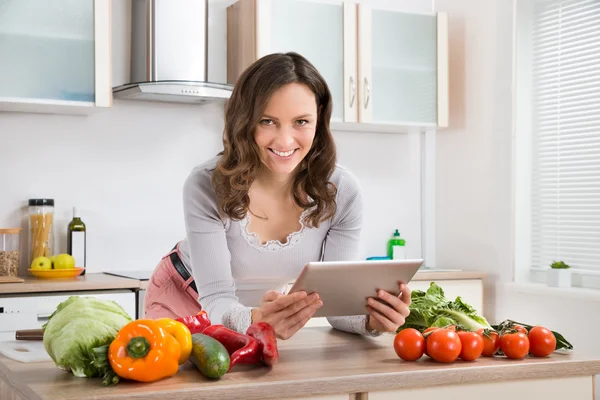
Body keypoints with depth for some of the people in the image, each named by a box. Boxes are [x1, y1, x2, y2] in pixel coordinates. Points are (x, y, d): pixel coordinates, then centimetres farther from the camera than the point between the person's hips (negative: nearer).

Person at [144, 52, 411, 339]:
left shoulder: (341, 192, -18)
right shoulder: (206, 186, -26)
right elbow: (217, 301, -28)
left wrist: (372, 318, -38)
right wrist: (255, 320, -50)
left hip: (266, 305, 2)